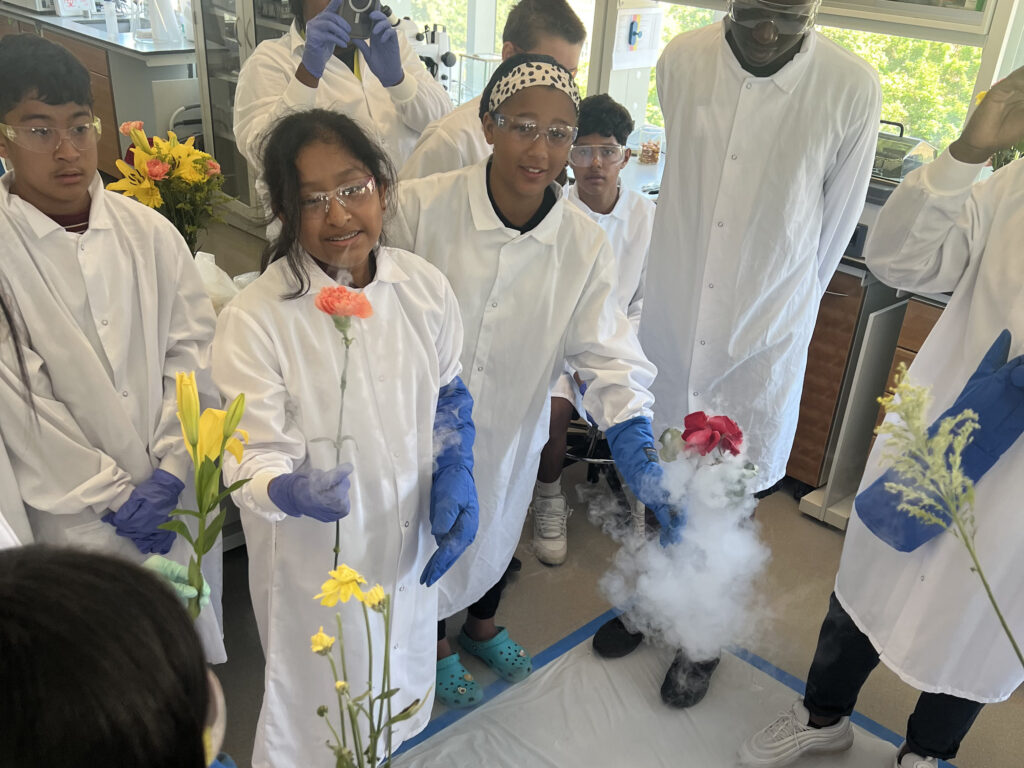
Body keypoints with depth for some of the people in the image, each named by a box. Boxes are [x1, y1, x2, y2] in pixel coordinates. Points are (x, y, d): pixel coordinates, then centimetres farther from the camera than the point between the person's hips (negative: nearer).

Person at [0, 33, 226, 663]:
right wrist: (111, 495, -10)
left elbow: (193, 350, -2)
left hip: (181, 494, 3)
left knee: (195, 635, 19)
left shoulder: (150, 232, -1)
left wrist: (170, 473, -9)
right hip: (77, 514, -3)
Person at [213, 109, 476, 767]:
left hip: (410, 542, 4)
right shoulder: (254, 320, -21)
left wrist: (455, 479, -6)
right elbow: (255, 459, -18)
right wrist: (291, 490, -40)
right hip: (315, 559, -4)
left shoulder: (425, 287, -8)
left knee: (402, 689, 27)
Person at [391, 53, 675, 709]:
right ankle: (436, 647, 53)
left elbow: (609, 353, -18)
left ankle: (483, 626, 61)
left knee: (497, 533, 28)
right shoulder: (421, 206, -22)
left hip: (510, 431, 3)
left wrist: (640, 457, -31)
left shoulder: (586, 246, -14)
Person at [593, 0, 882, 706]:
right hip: (675, 312, 3)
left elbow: (837, 220, -1)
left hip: (766, 330, -2)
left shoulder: (852, 88, -14)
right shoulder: (683, 60, -6)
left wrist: (783, 305, 9)